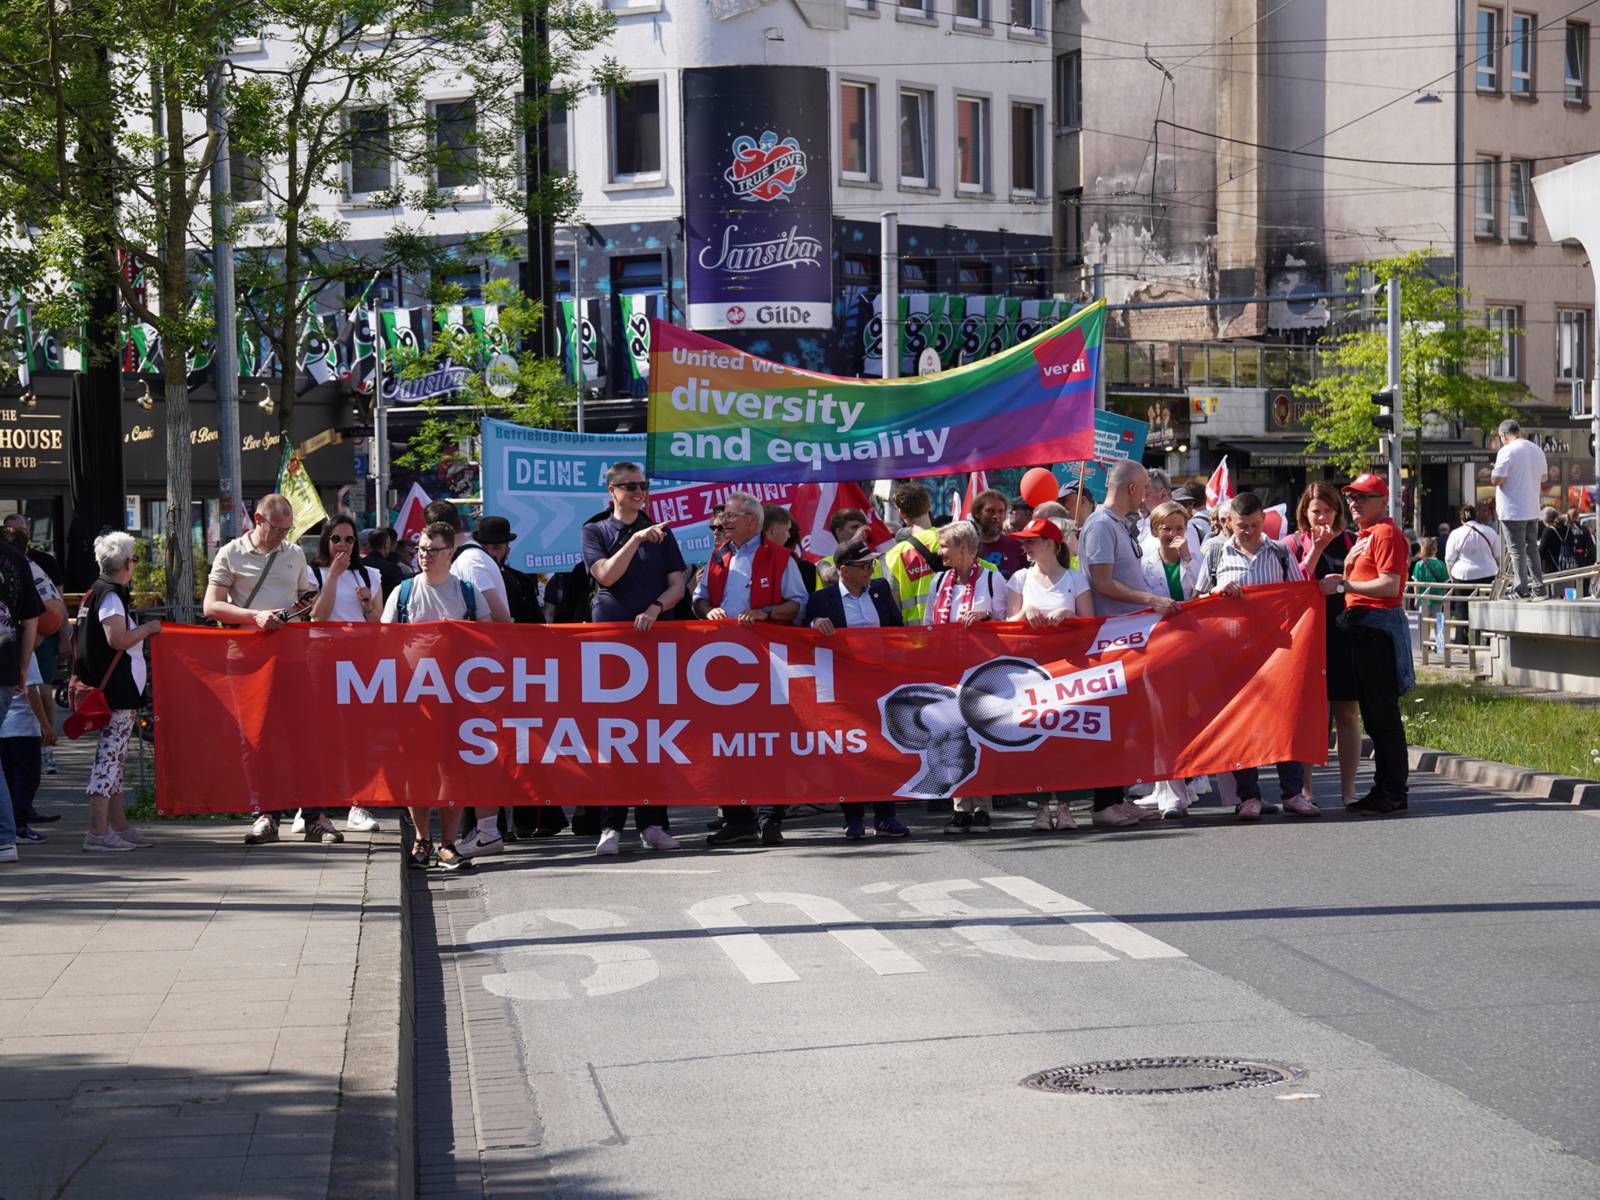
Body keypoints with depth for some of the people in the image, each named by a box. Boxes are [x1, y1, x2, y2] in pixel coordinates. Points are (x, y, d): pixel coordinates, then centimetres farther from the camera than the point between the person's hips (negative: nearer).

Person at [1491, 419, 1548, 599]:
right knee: (1532, 548, 15)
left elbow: (1497, 480, -18)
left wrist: (1492, 472, 3)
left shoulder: (1507, 451, -15)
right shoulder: (1537, 450, 8)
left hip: (1513, 510, -7)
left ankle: (1521, 590, -1)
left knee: (1517, 550, -2)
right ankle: (1538, 588, 15)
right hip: (1533, 510, 7)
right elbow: (1543, 477, 17)